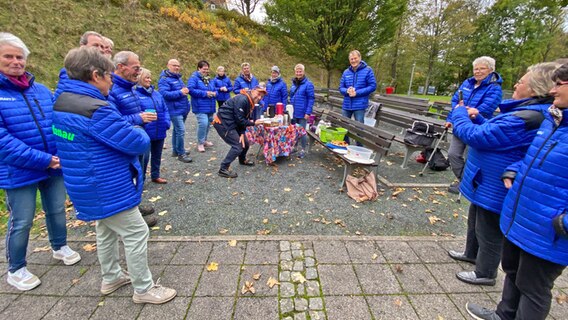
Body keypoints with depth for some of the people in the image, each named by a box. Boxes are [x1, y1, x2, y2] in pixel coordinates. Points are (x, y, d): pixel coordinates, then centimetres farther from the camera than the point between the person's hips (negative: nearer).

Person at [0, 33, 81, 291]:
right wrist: (43, 160, -22)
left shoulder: (41, 90, 5)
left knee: (57, 210, 18)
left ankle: (60, 247, 41)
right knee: (22, 222, 8)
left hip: (55, 166, 4)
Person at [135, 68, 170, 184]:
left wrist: (167, 121, -1)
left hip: (159, 131, 6)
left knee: (157, 155, 18)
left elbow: (165, 109, 12)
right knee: (144, 157, 5)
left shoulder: (156, 93, 11)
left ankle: (155, 176, 35)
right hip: (145, 133, -6)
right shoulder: (135, 94, -9)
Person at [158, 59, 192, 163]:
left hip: (182, 109, 9)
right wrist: (180, 92, -25)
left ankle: (175, 150, 28)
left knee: (177, 130, 16)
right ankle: (181, 154, 0)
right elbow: (164, 94, -24)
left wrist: (186, 90, 6)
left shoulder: (178, 77, 16)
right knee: (181, 131, -11)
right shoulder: (164, 79, -12)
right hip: (175, 110, -9)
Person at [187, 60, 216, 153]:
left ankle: (204, 140, 31)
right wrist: (205, 93, -20)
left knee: (208, 124, 13)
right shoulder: (194, 78, -6)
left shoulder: (209, 79, 18)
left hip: (210, 107, 8)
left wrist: (214, 93, -4)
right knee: (203, 123, -19)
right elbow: (191, 90, -19)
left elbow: (215, 90, 21)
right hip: (200, 107, -8)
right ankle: (200, 143, -4)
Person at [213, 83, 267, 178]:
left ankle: (242, 160, 43)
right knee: (238, 146, -13)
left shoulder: (250, 102, 7)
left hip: (231, 123, 9)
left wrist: (242, 134, -6)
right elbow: (239, 119, -22)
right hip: (222, 123, -9)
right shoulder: (242, 100, -24)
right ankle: (223, 169, -5)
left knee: (245, 143, 16)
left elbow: (244, 119, 6)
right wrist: (253, 123, -11)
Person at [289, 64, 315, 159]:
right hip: (293, 112, 6)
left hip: (302, 113, -6)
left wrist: (308, 112, -17)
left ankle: (303, 150, 15)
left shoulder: (308, 84, -9)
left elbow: (311, 99, -11)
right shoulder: (294, 83, 10)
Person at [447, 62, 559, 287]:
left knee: (489, 232, 9)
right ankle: (472, 254, 48)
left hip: (494, 189, -10)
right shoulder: (530, 112, 6)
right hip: (487, 184, 10)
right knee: (476, 220, 27)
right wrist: (477, 118, 1)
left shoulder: (525, 120, -30)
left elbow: (474, 136, -28)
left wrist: (459, 114, -10)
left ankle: (485, 273, 30)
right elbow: (493, 132, 18)